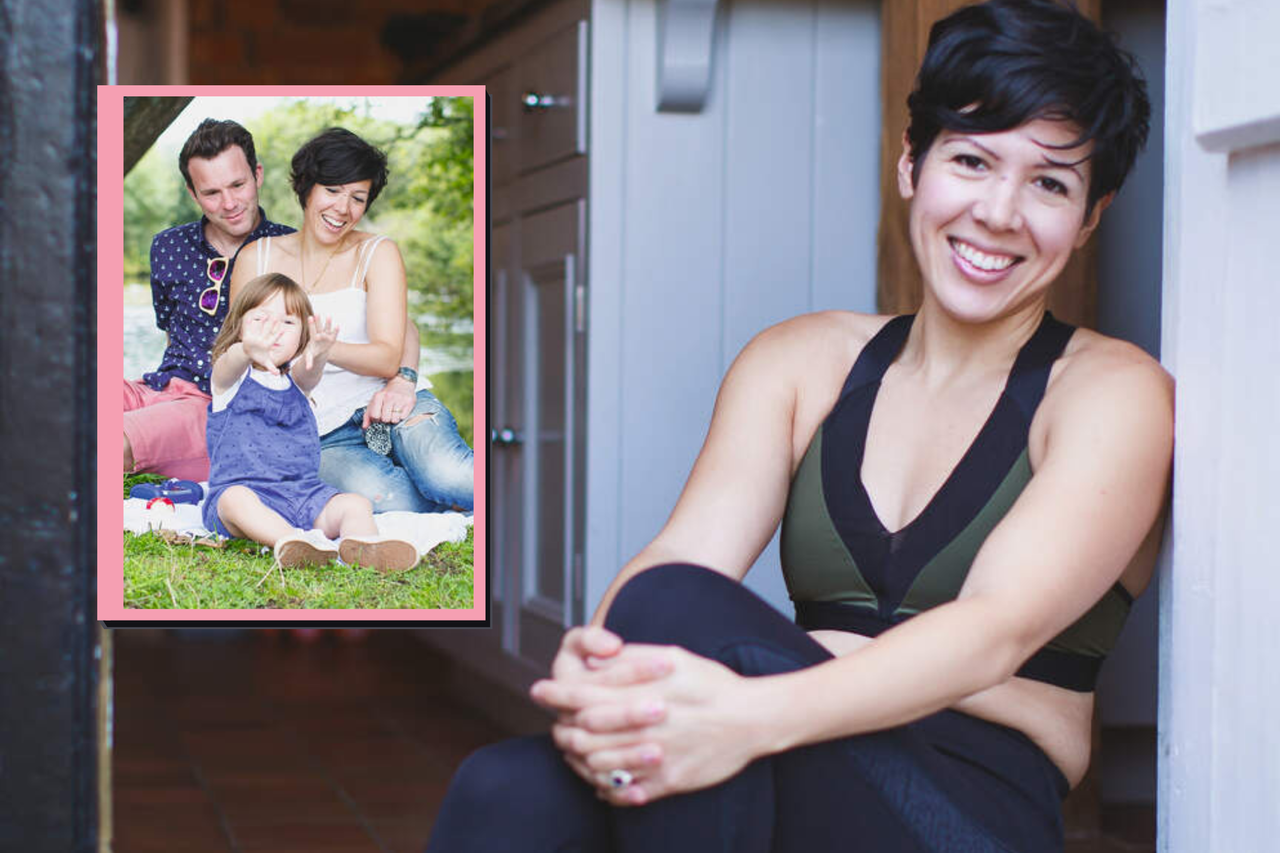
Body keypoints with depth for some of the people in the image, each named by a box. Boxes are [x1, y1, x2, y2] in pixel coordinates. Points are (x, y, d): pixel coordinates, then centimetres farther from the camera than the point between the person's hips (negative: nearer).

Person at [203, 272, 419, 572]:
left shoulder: (296, 381, 13)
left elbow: (308, 371, -12)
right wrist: (248, 350, -48)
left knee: (356, 504, -19)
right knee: (235, 500, -36)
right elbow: (230, 363, -22)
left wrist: (317, 353, -39)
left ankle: (360, 545, -48)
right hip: (244, 488, -4)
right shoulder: (230, 378, 4)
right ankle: (288, 540, -58)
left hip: (303, 493, 4)